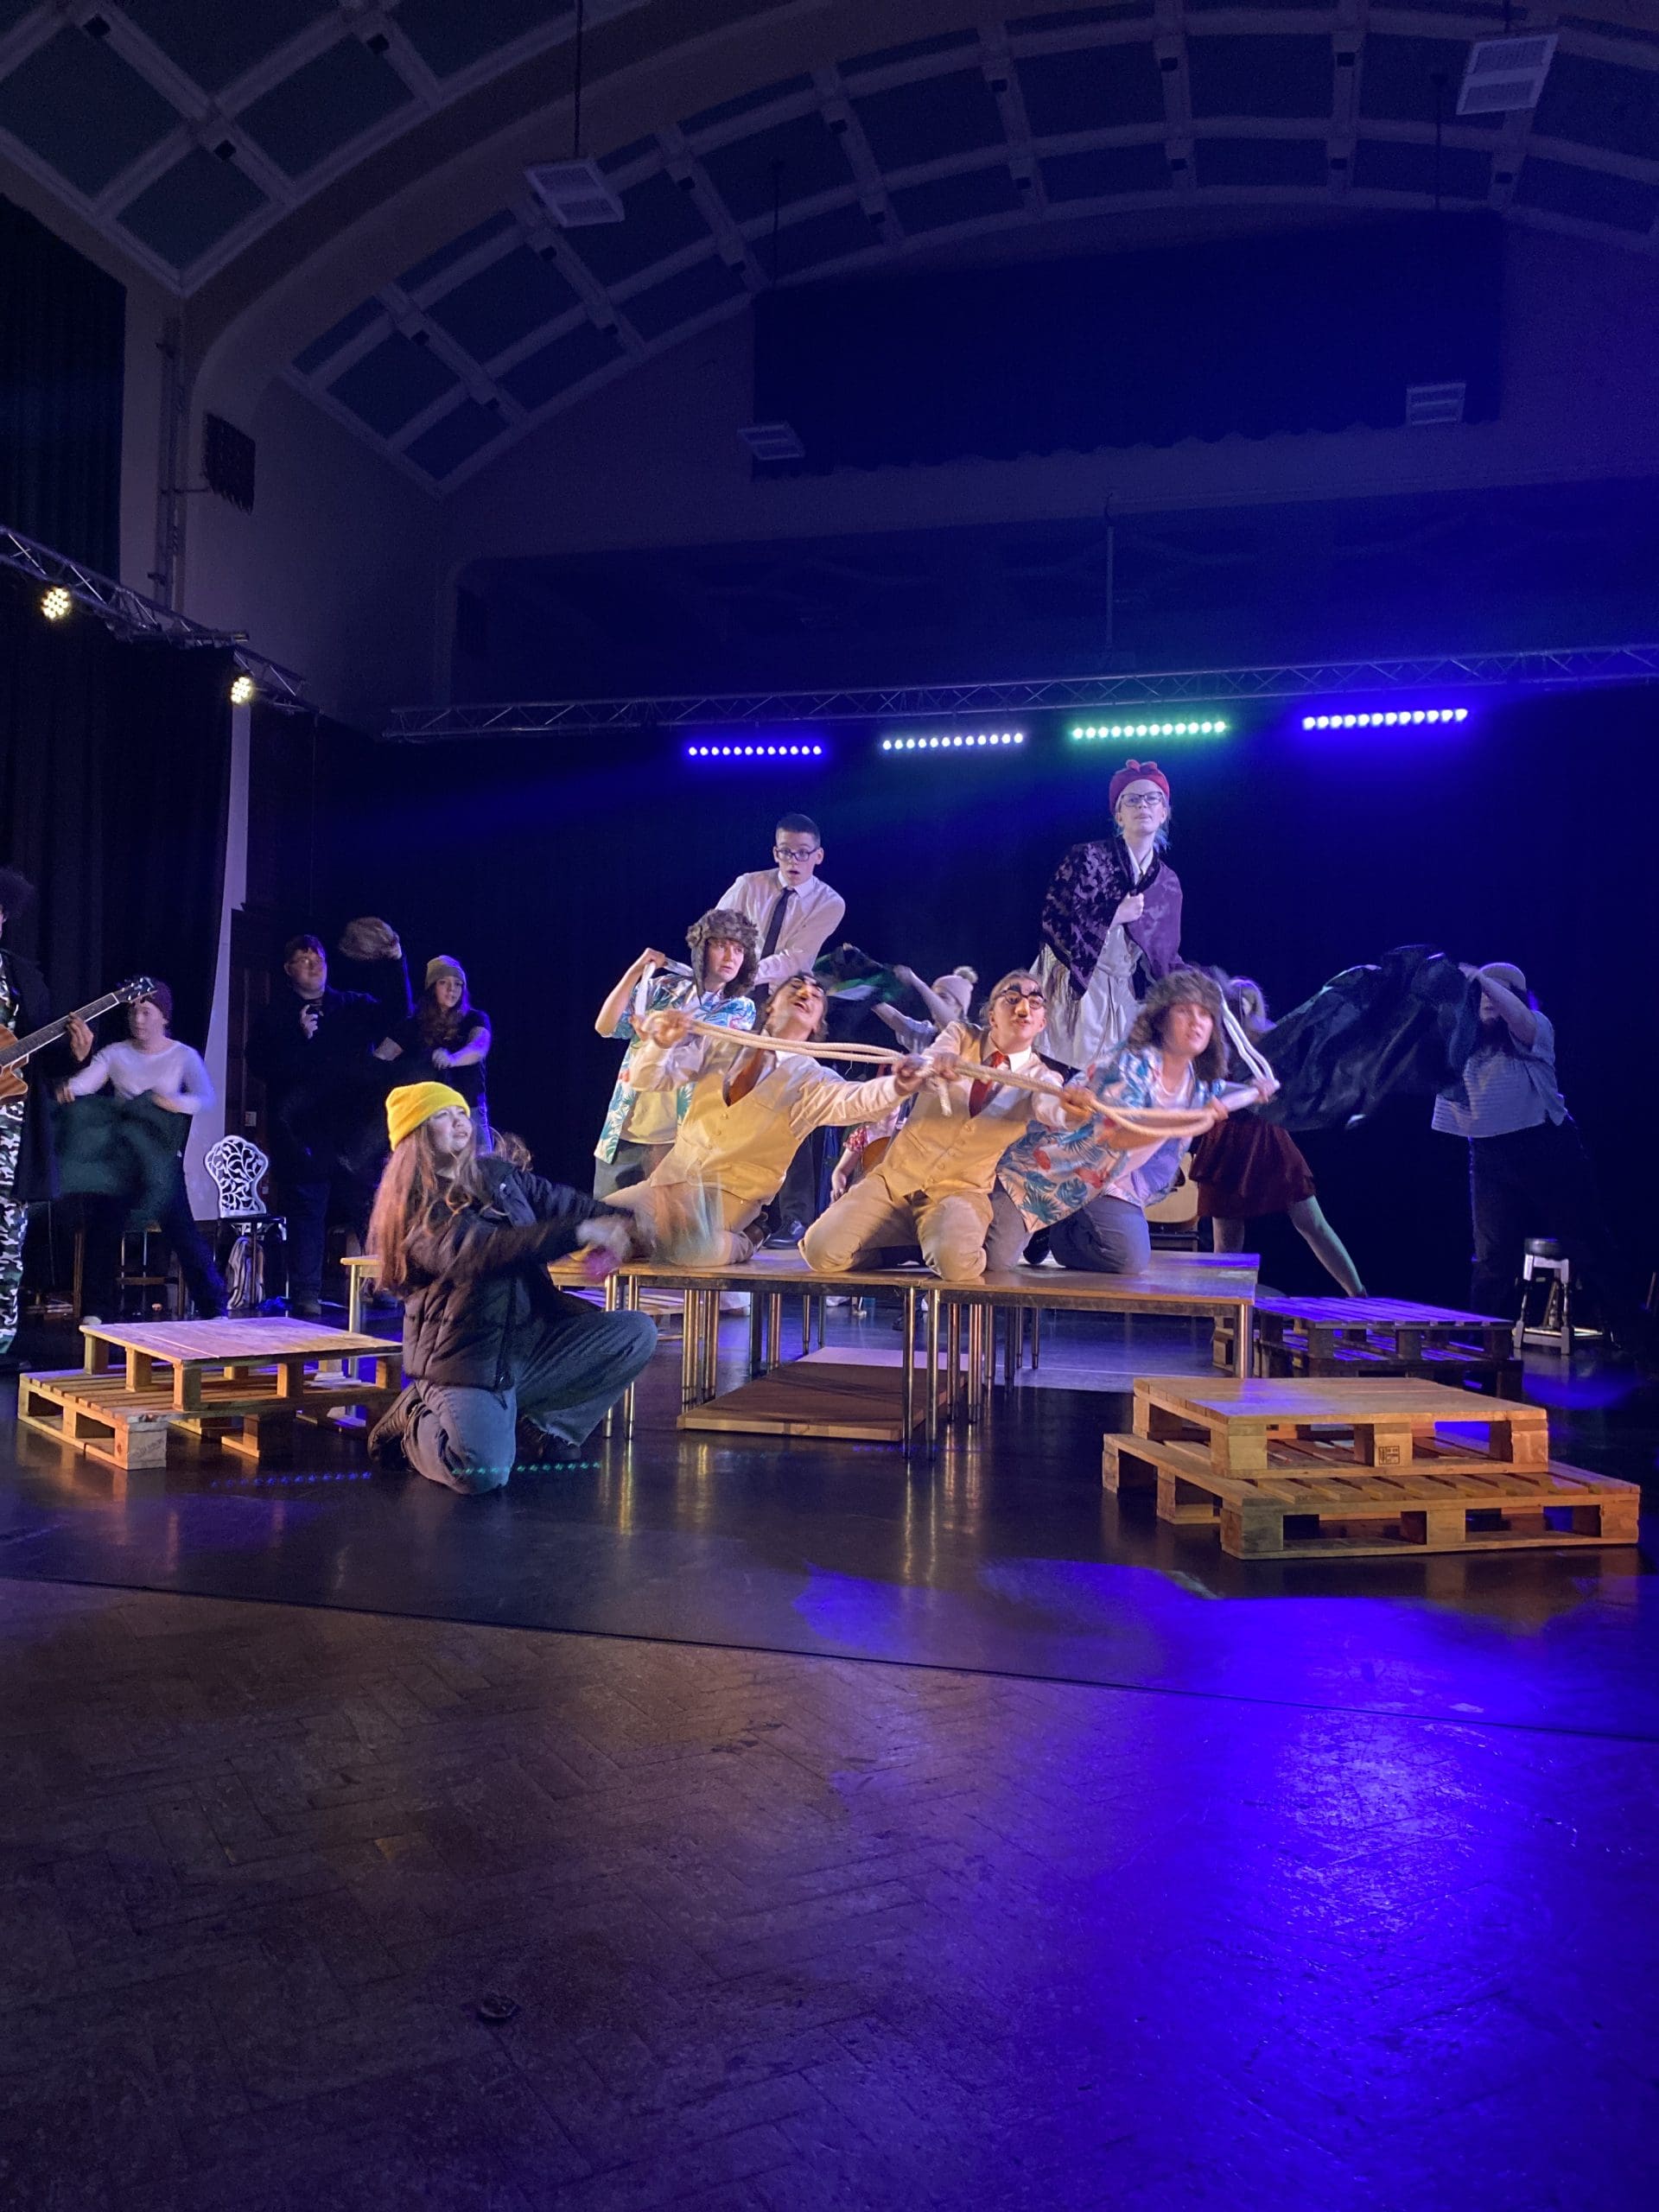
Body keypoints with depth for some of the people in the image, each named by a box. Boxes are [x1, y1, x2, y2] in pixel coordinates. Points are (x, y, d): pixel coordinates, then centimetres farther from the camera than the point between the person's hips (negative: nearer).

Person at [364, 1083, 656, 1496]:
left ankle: (543, 1419, 6)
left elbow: (559, 1200, 5)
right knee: (481, 1473, -26)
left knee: (638, 1332, -6)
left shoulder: (494, 1174, 12)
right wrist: (578, 1233, -35)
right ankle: (416, 1424, 8)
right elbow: (475, 1250, -28)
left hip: (532, 1335, 7)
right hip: (465, 1357, -7)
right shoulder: (415, 1204, -11)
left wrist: (617, 1223, -13)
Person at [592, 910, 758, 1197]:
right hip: (622, 1133, 3)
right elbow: (605, 1026, -1)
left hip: (676, 1141, -3)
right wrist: (635, 971, -6)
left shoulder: (740, 1009, 1)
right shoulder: (663, 987, 8)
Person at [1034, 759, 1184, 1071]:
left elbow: (1165, 956, 12)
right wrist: (1115, 915, -14)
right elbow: (1053, 920, -15)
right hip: (1073, 988, -4)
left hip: (1124, 998, 4)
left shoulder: (1168, 883, 7)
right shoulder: (1087, 857, -6)